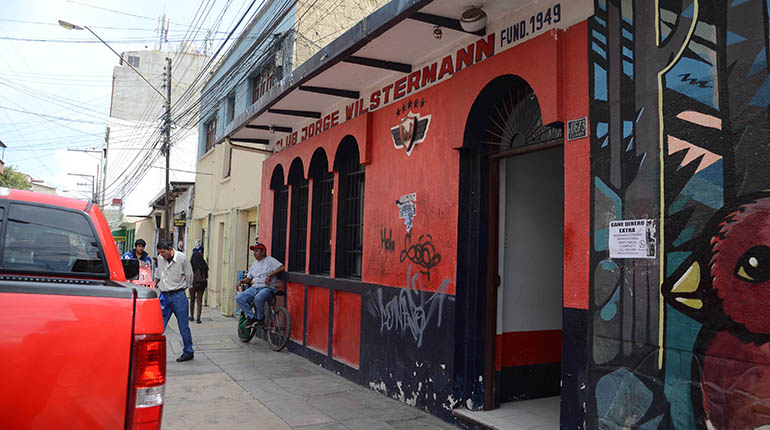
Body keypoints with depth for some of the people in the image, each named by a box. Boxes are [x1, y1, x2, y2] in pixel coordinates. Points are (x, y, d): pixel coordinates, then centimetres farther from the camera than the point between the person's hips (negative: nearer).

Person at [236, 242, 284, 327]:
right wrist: (241, 281, 4)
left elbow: (281, 268, -13)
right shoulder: (254, 264, 24)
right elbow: (248, 279, 25)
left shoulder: (270, 260, 1)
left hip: (267, 288, -7)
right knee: (239, 298, -16)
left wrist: (270, 275, -19)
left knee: (258, 298, -38)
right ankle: (252, 317, -9)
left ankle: (260, 318, -13)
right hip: (254, 288, 7)